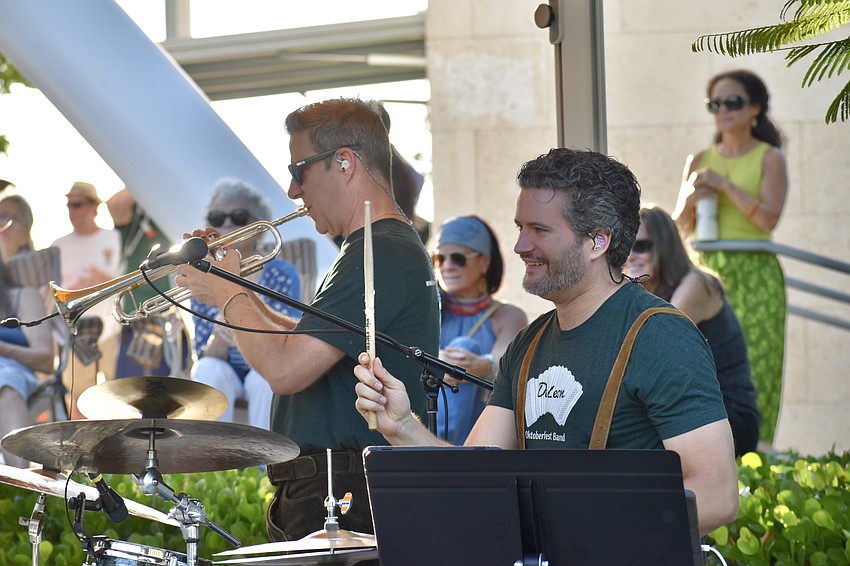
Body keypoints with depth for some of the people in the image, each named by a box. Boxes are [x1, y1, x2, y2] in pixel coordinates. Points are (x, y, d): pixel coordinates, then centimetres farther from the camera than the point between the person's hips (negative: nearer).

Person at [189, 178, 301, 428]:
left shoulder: (281, 274, -10)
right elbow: (206, 356, -8)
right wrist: (218, 338, -32)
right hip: (225, 373, 2)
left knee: (264, 378, -34)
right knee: (208, 371, -30)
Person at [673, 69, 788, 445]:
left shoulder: (769, 159, 3)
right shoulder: (700, 161, 14)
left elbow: (768, 218, -10)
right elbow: (680, 228, 14)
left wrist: (724, 184, -12)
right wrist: (691, 198, -6)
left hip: (754, 277, -3)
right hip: (705, 275, 4)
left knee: (752, 372, -9)